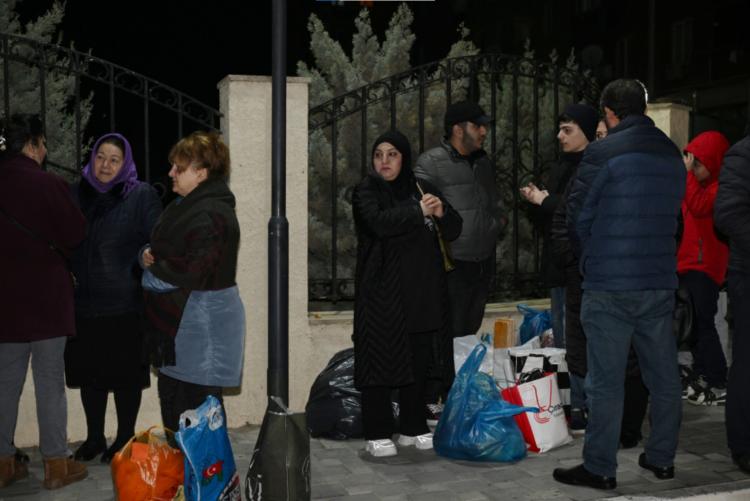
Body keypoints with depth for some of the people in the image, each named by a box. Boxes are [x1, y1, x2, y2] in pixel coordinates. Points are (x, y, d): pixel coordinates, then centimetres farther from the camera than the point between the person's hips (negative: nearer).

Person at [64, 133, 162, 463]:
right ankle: (94, 438, 28)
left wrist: (141, 262, -26)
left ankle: (125, 438, 22)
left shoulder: (142, 196, -4)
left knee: (126, 374, 6)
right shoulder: (75, 194, 8)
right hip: (83, 302, 4)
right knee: (89, 373, 12)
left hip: (126, 305, -4)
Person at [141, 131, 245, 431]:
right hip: (175, 323, 10)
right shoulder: (182, 206, 14)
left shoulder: (212, 215, -19)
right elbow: (158, 248, 21)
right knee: (171, 402, 19)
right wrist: (148, 256, -2)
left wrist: (153, 266, -9)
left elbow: (193, 273, -26)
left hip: (201, 330, -10)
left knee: (197, 410, -4)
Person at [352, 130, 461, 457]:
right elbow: (379, 222, -21)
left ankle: (413, 428, 21)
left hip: (421, 292, 5)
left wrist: (441, 213, -12)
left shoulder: (421, 188, 12)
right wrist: (418, 212, -18)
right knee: (381, 360, -4)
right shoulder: (366, 191, -1)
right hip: (382, 292, -4)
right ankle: (377, 434, 5)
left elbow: (453, 231, 8)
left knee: (418, 361, 10)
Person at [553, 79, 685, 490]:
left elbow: (578, 217, -5)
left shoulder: (602, 153, -11)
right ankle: (661, 457, 24)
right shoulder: (672, 154, 9)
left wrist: (588, 261, 12)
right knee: (663, 374, 13)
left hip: (609, 285, -6)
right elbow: (672, 214, 13)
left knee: (606, 379, 0)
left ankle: (600, 468, 7)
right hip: (661, 282, 6)